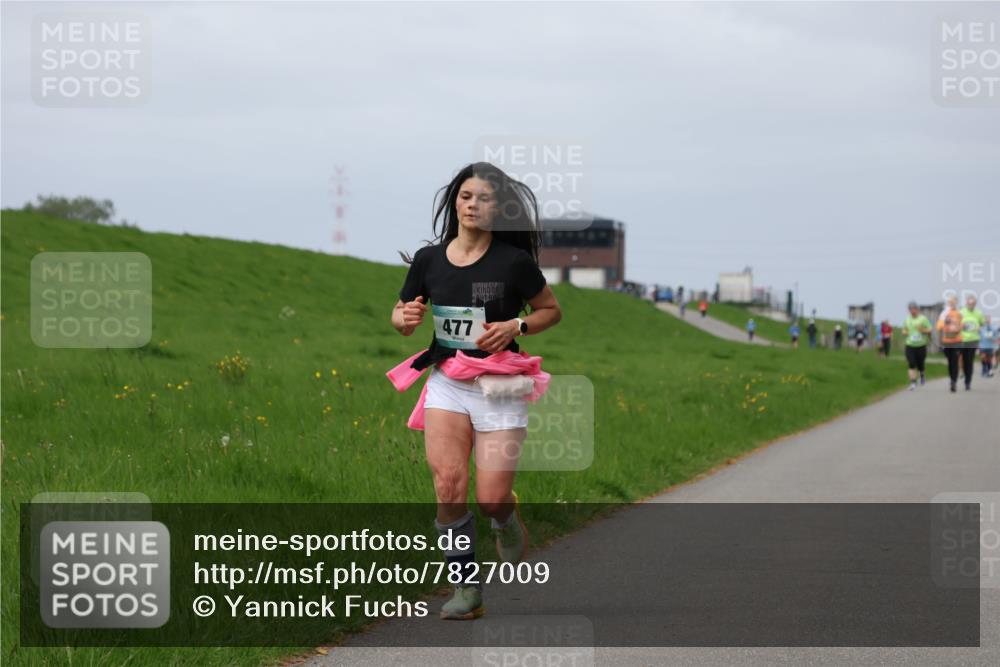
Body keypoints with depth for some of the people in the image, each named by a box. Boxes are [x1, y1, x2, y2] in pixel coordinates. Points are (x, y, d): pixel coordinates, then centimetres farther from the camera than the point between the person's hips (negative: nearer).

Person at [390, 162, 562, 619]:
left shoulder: (514, 261, -7)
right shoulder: (428, 259, 3)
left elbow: (551, 310, 6)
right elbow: (401, 318, 14)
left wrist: (515, 326, -12)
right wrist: (406, 318, -10)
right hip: (447, 380, 2)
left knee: (491, 500, -8)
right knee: (448, 484, -18)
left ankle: (508, 522, 32)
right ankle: (466, 587, -5)